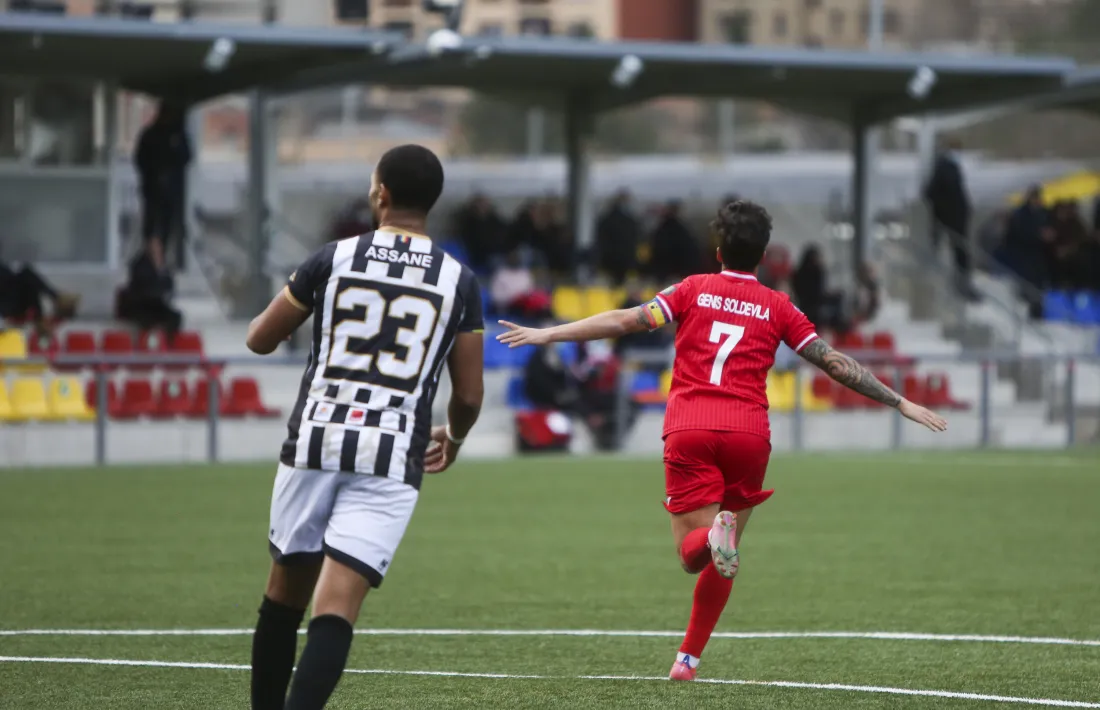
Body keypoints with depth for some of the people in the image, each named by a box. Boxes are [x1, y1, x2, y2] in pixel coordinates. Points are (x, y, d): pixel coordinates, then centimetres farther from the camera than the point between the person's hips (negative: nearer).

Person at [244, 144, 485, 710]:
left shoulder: (333, 259, 2)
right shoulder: (458, 281, 5)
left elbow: (260, 340, 12)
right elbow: (468, 396, 8)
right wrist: (453, 439, 30)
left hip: (315, 440, 1)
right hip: (391, 455, -1)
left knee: (285, 593, 18)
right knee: (335, 610, -8)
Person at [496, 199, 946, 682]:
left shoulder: (694, 290, 11)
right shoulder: (777, 307, 12)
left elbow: (626, 321, 2)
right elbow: (834, 362, 10)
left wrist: (549, 334, 6)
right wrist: (900, 402, 17)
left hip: (688, 431, -1)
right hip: (748, 433, 1)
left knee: (692, 552, 1)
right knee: (721, 560, 16)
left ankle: (714, 533, -35)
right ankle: (688, 659, 15)